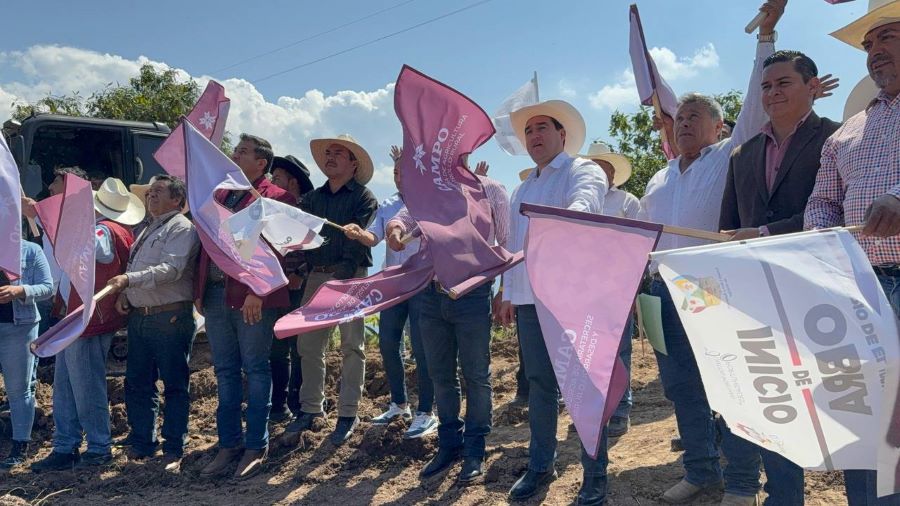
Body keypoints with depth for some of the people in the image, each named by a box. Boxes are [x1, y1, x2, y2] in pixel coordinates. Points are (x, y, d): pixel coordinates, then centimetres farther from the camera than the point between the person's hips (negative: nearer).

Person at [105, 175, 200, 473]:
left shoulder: (181, 228, -6)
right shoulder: (148, 230, 22)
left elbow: (171, 269, -20)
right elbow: (133, 269, 26)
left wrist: (130, 279, -27)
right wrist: (123, 293, 8)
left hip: (170, 317, -9)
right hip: (138, 316, 9)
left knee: (175, 385, -1)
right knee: (137, 384, 12)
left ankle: (174, 449, 7)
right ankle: (141, 443, 24)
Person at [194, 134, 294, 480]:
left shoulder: (276, 199, -3)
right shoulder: (219, 196, 18)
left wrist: (257, 291, -20)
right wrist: (199, 290, 11)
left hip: (252, 298, -7)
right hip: (215, 295, 7)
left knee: (255, 370, 1)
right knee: (225, 372, 11)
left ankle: (256, 447, 10)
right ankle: (229, 444, 20)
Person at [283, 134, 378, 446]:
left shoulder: (364, 198, 0)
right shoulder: (313, 198, 16)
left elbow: (358, 241, -12)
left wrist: (341, 275, -22)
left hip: (350, 277, -5)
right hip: (316, 276, 5)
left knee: (352, 347, 0)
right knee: (308, 345, 6)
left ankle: (348, 414, 7)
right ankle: (311, 408, 18)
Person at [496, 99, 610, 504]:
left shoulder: (583, 171, -1)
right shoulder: (522, 190, 21)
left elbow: (585, 201, -25)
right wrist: (508, 295, 16)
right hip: (529, 299, 7)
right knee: (539, 383, 12)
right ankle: (540, 465, 25)